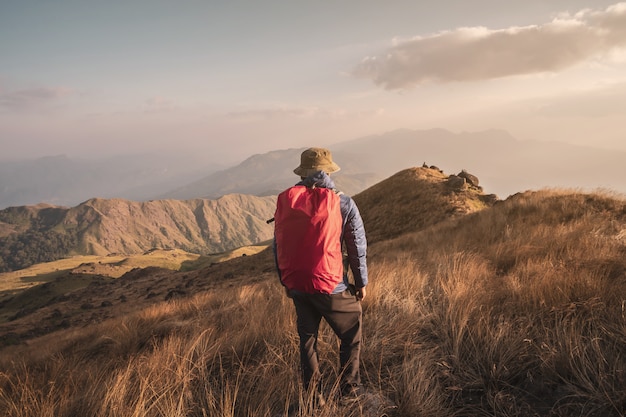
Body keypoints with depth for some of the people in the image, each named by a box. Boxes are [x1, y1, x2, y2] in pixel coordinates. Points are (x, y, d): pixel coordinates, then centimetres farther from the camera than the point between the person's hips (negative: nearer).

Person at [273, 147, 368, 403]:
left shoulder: (285, 201, 1)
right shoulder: (342, 203, -9)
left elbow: (278, 247, 7)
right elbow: (357, 247, -4)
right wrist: (361, 282, 10)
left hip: (296, 285, 4)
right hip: (330, 285, -3)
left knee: (307, 337, 20)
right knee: (351, 334, 19)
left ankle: (312, 396, 28)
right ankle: (349, 389, 25)